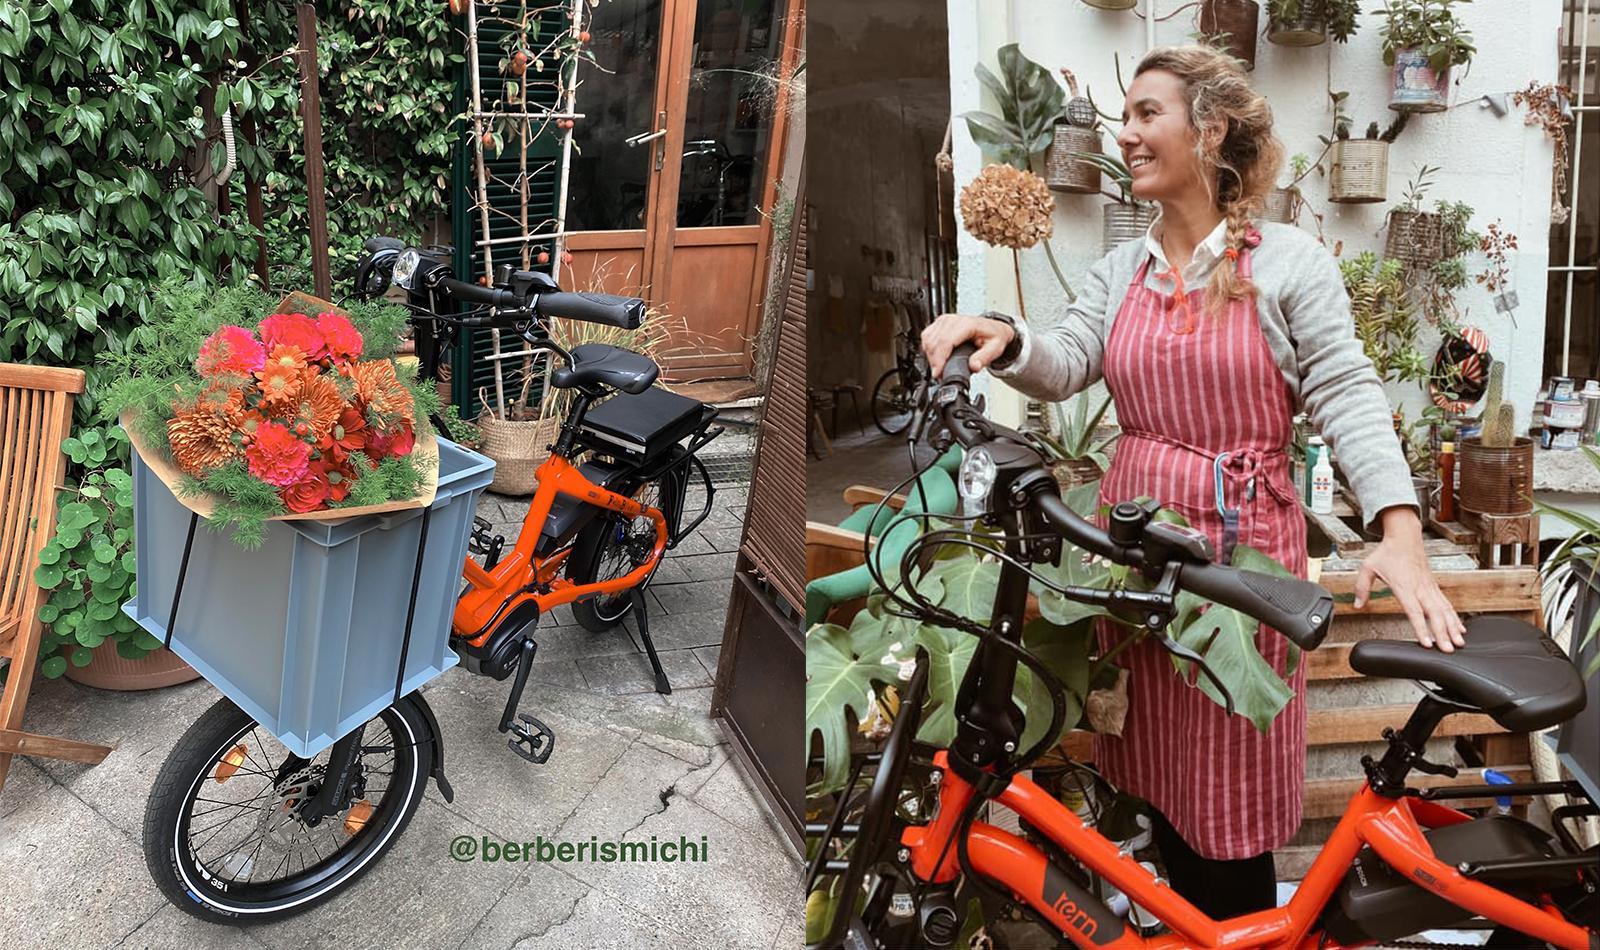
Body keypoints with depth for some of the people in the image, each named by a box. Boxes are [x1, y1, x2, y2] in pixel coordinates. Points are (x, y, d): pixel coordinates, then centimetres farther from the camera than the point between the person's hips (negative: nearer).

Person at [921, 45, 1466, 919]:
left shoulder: (1288, 262, -3)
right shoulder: (1119, 271, 11)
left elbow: (1347, 396, -8)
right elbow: (1065, 365, -3)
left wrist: (1400, 532, -21)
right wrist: (1006, 343, -25)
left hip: (1242, 545, -4)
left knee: (1230, 789, 5)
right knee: (1157, 774, 14)